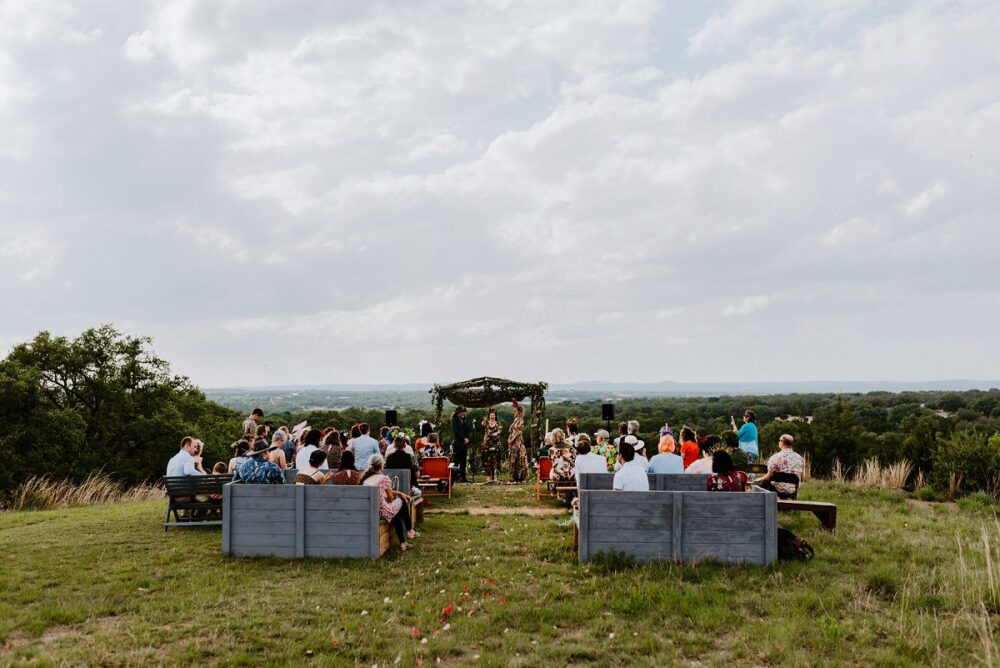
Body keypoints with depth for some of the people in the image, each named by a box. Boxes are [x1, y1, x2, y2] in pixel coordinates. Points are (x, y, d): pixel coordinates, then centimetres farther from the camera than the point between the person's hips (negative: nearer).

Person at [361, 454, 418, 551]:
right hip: (382, 512, -6)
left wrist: (399, 493, 18)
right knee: (402, 501, 21)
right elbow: (390, 498, -1)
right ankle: (409, 531, 35)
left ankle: (402, 543, 35)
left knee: (397, 513, 31)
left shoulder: (365, 478, 10)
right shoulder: (384, 478, -11)